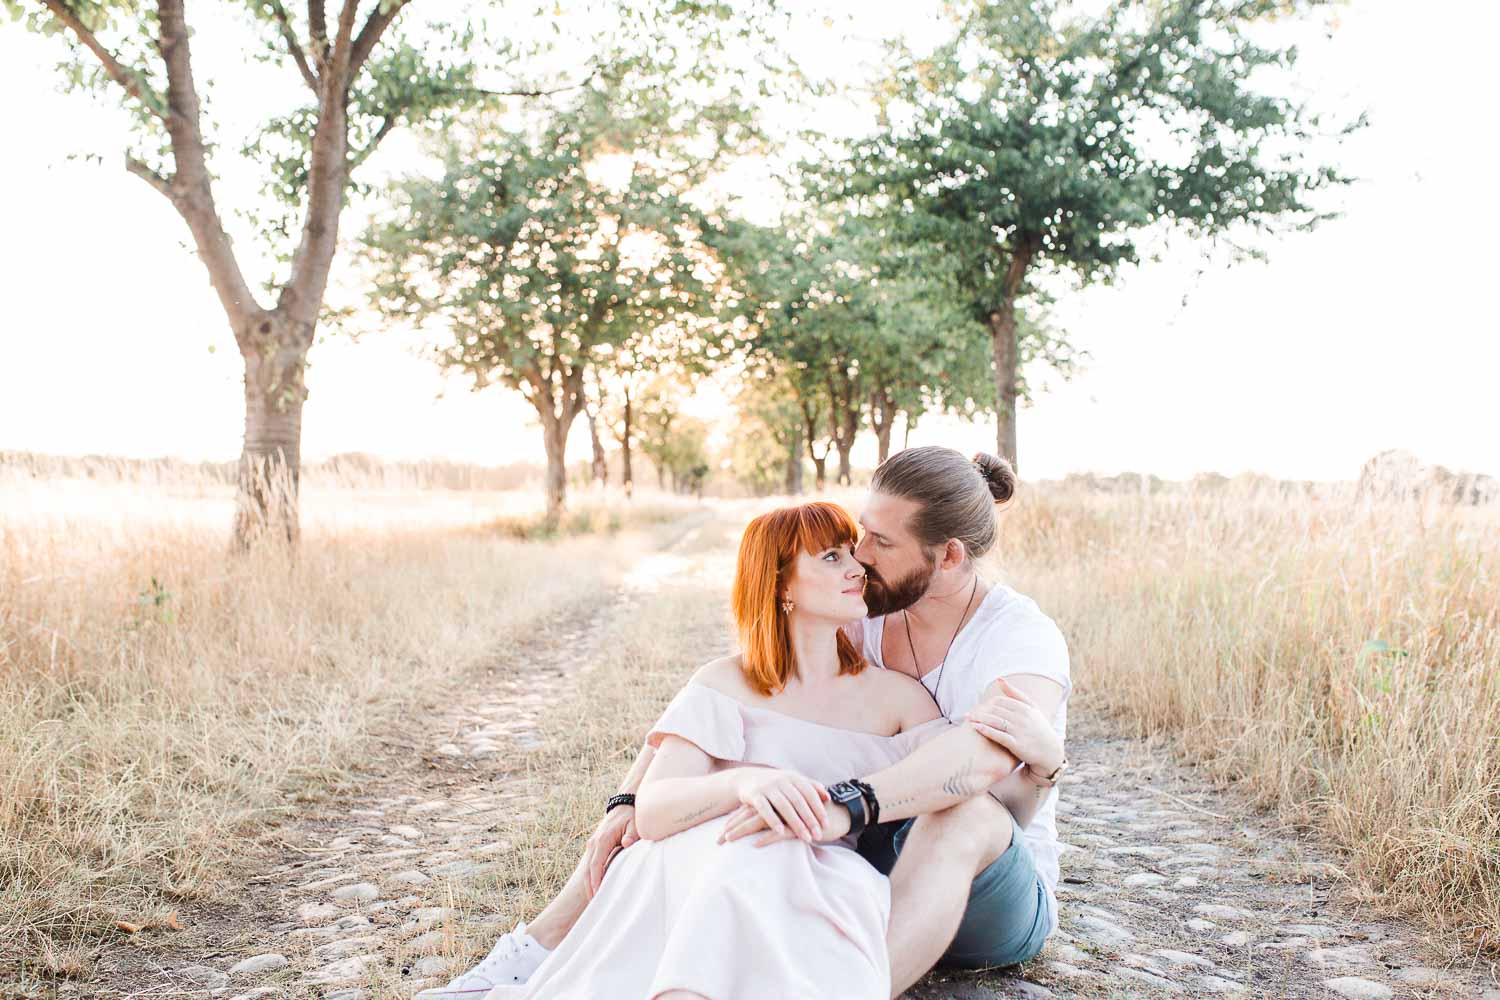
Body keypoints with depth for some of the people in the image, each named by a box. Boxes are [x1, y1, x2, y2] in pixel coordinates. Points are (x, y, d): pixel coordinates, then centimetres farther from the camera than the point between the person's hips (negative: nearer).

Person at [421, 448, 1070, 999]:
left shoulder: (1022, 635, -21)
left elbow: (988, 751, -44)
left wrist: (841, 808, -56)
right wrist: (628, 800, -21)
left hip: (991, 900, -5)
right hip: (864, 868, 5)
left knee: (963, 809, -39)